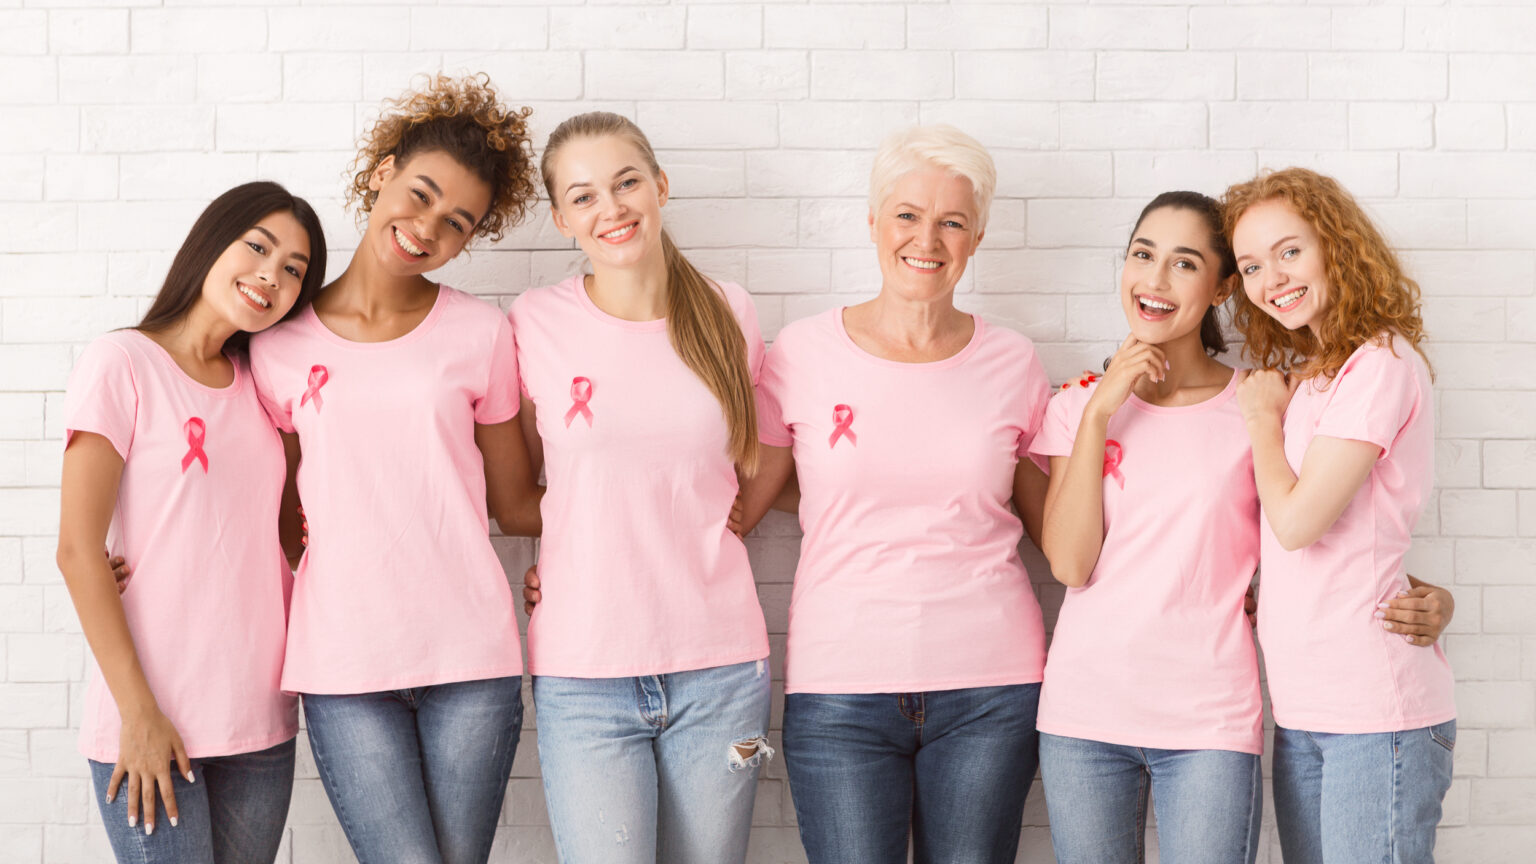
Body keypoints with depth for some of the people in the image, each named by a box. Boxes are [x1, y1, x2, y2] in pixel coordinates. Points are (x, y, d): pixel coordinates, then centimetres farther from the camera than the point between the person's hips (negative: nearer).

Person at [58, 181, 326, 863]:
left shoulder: (260, 384, 12)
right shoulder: (122, 363, -5)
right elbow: (78, 550, -9)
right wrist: (138, 711, -13)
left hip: (260, 723, 5)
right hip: (147, 720, -5)